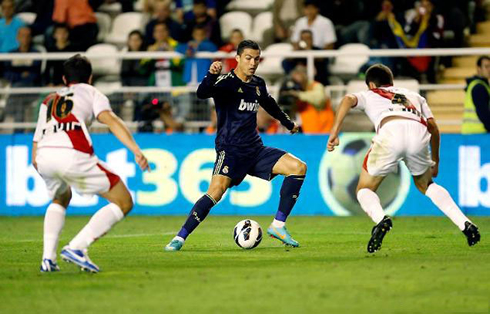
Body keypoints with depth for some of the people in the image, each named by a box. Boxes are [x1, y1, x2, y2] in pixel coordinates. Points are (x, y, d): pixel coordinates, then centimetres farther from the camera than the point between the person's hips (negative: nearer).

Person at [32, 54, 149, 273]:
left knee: (60, 199, 36)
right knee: (123, 202, 6)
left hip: (44, 156, 5)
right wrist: (136, 150, -9)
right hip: (73, 155, -5)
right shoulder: (91, 93, 23)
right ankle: (76, 247, -9)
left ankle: (48, 258, 18)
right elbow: (110, 120, 1)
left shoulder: (49, 101, 34)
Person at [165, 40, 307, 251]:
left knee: (298, 167, -6)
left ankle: (278, 225, -2)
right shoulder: (227, 82, -8)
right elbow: (202, 93, -27)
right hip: (230, 149, -7)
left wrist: (288, 123, 49)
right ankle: (180, 238, -21)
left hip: (255, 149, 7)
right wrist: (211, 75, -47)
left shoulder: (258, 85, 13)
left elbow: (270, 105, 34)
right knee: (217, 188, -28)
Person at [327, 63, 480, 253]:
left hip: (390, 131, -3)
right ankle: (465, 224, 13)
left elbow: (349, 100, 10)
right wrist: (435, 161, 40)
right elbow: (433, 127, 29)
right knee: (425, 184, 29)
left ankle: (380, 218, -19)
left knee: (365, 189, 14)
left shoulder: (369, 95, 33)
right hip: (419, 134, 3)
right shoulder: (414, 96, 40)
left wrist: (334, 132, 1)